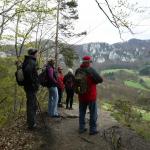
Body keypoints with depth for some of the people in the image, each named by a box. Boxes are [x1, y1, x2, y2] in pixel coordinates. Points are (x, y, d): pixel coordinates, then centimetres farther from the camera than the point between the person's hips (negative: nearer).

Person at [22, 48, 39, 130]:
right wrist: (33, 82, -23)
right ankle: (31, 124, 6)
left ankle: (30, 121, 33)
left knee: (31, 104, 20)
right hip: (32, 87, -10)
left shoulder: (27, 61, 14)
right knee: (32, 105, -2)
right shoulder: (31, 62, -16)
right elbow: (27, 71, -33)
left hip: (29, 86, 10)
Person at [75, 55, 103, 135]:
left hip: (81, 95, 5)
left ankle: (81, 128, 23)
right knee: (93, 113, 8)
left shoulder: (78, 70, -1)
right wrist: (94, 81, 2)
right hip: (91, 95, -5)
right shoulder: (91, 70, -17)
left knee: (82, 112, 16)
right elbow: (100, 80, -16)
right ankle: (92, 129, 13)